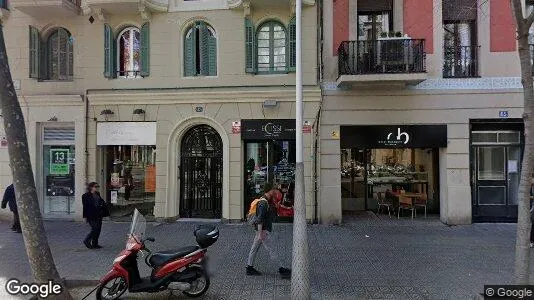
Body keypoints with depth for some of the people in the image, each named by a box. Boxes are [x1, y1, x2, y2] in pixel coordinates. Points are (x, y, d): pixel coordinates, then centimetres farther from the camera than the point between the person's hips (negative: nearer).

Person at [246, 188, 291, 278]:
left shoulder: (266, 202, 13)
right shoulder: (263, 203, -19)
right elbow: (260, 219, -24)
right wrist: (260, 234, -24)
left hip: (262, 230, 10)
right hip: (263, 230, -10)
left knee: (254, 248, 14)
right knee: (272, 250, -5)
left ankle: (249, 268, 22)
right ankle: (282, 269, 0)